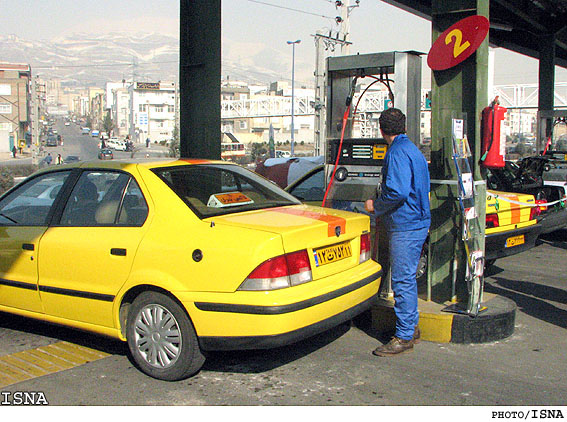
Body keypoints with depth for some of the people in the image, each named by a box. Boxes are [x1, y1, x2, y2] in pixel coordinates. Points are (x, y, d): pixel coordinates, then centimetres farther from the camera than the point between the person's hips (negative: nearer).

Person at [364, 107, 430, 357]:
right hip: (417, 221, 11)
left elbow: (398, 192, -26)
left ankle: (404, 337, 0)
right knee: (406, 278, 18)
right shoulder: (413, 150, 17)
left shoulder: (398, 152, -15)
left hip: (406, 226, -11)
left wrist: (375, 205, -11)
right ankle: (411, 328, 28)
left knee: (403, 280, -6)